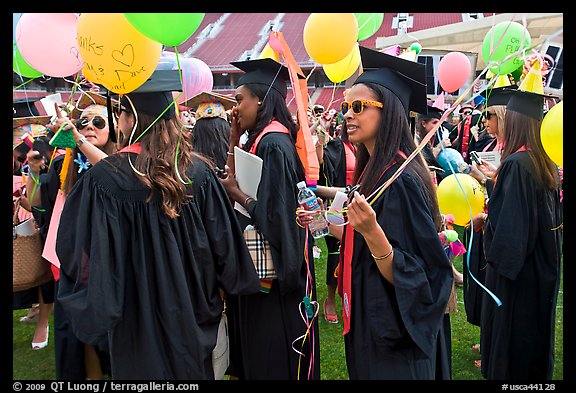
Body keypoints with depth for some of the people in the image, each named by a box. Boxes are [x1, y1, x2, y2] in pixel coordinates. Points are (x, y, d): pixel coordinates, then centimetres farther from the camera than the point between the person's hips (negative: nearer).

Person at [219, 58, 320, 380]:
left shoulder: (273, 144, -21)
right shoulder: (262, 139, 8)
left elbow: (275, 216, -25)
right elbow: (236, 180, 7)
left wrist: (238, 195, -14)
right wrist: (235, 140, 4)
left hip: (275, 283, -9)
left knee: (270, 361, 6)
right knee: (256, 353, 22)